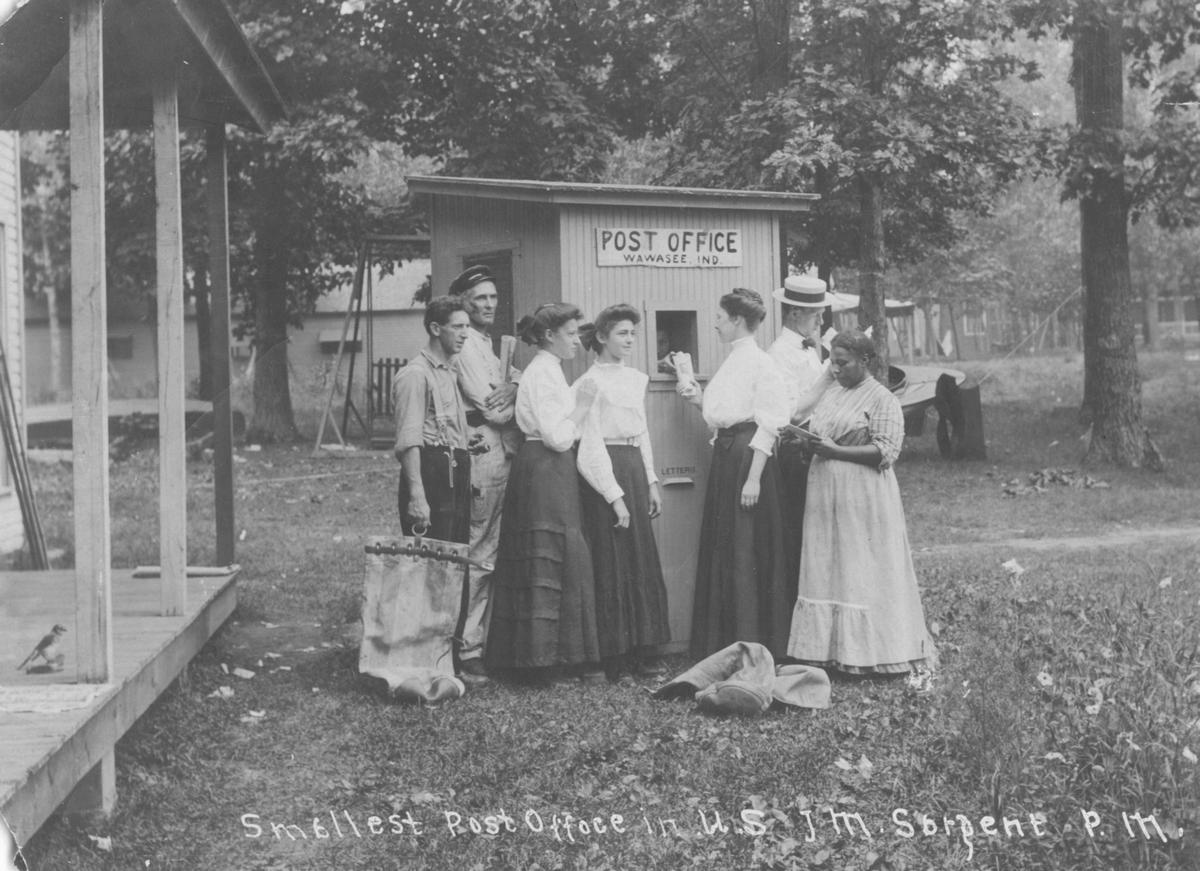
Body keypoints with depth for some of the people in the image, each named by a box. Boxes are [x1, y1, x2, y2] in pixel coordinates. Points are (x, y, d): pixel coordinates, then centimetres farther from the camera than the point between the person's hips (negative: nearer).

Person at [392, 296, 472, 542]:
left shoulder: (450, 374, 21)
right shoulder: (415, 374, -9)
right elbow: (408, 441, -17)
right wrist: (417, 496, -24)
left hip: (455, 477, 9)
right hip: (431, 474, -9)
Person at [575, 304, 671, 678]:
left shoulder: (636, 379, 13)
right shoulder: (590, 383, -8)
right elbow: (591, 446, -11)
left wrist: (651, 481, 13)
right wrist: (614, 496, -15)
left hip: (635, 468, 7)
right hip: (605, 469, -7)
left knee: (641, 559, 8)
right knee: (612, 562, -4)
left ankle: (641, 651, 14)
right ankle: (613, 657, 3)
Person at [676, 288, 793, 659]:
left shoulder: (761, 363, -11)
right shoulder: (732, 361, 16)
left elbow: (769, 424, -15)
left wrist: (754, 477, -20)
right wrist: (698, 399, 6)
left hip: (748, 456, -9)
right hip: (724, 456, 9)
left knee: (746, 551, -5)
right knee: (721, 547, 11)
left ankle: (751, 642, 3)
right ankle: (724, 643, 19)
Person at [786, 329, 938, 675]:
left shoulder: (882, 399, -6)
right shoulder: (831, 394, 16)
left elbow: (886, 451, -13)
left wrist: (834, 451, -18)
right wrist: (804, 441, -1)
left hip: (863, 499, -7)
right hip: (826, 495, 7)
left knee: (862, 573, -4)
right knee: (825, 571, 5)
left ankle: (873, 653, 3)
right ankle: (829, 650, 9)